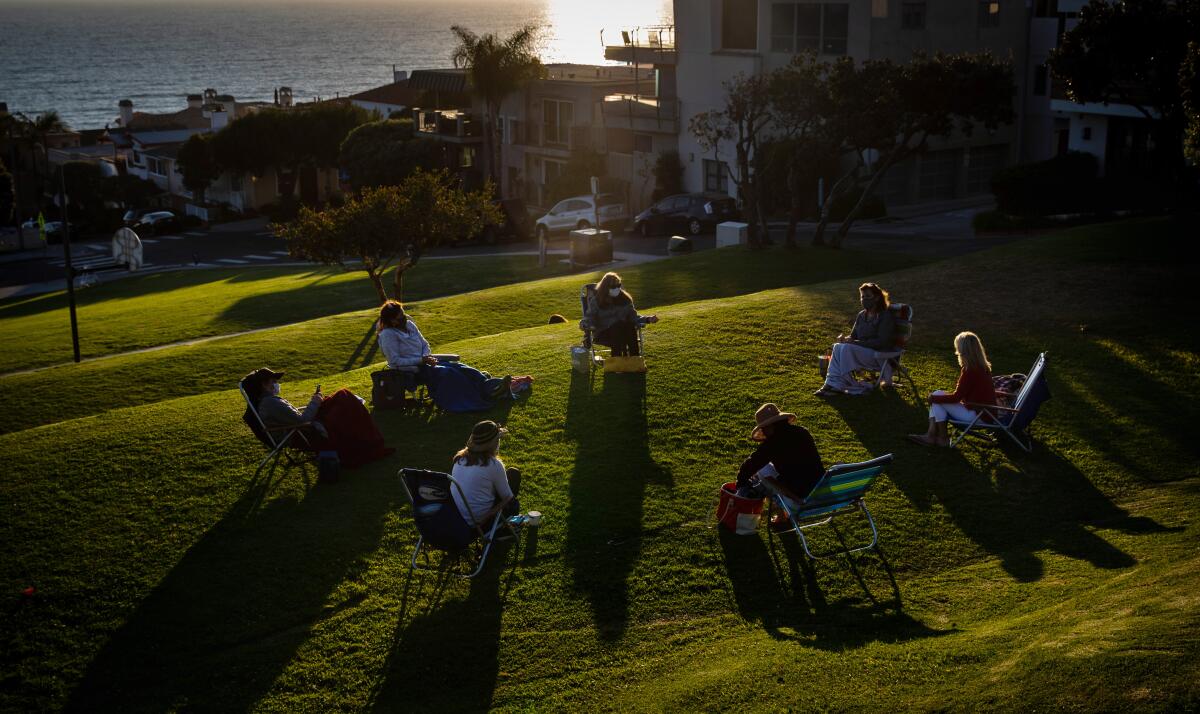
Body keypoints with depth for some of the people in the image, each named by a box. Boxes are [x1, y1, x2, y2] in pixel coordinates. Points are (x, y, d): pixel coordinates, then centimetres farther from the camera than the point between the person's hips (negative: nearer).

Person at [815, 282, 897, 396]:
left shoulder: (885, 316, -9)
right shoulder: (862, 315, 13)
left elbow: (881, 342, -18)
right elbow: (853, 336, 17)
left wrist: (856, 343, -22)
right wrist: (845, 338, -8)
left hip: (880, 356, -7)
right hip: (863, 351, 7)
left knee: (847, 348, -28)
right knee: (838, 346, -19)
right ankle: (832, 384, -28)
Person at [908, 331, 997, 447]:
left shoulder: (970, 371, -22)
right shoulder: (983, 367, 7)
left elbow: (956, 397, -18)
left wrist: (934, 398, -5)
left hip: (977, 415, -10)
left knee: (937, 396, -5)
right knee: (937, 396, 9)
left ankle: (943, 438, 4)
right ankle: (931, 434, 1)